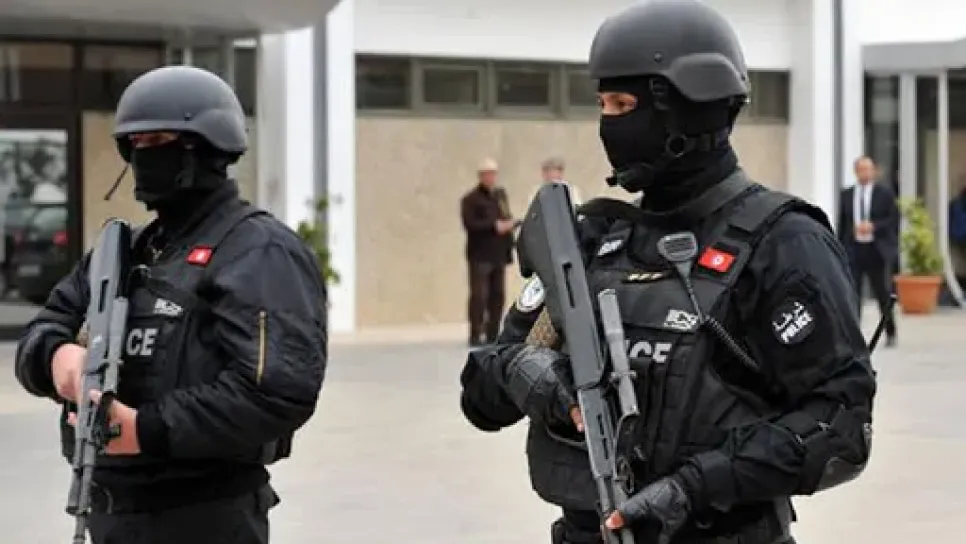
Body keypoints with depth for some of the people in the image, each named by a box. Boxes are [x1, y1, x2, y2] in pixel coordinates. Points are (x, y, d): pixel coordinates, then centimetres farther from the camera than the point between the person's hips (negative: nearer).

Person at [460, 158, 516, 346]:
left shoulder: (501, 195, 18)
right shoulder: (471, 199, -4)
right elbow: (469, 224, -16)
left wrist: (509, 224, 3)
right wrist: (494, 226, -19)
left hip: (498, 255, 7)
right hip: (480, 256, -7)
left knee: (498, 296, 7)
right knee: (479, 295, -9)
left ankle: (493, 335, 13)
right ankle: (475, 336, -7)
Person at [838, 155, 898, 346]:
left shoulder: (885, 193, 3)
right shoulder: (847, 194, 9)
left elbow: (894, 220, -3)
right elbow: (842, 223, 11)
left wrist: (873, 226, -17)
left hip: (877, 251, -1)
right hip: (853, 250, 1)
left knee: (883, 294, 6)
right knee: (852, 294, -7)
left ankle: (890, 333, 21)